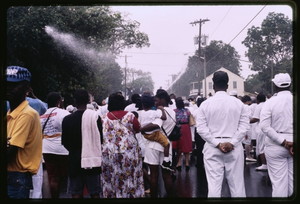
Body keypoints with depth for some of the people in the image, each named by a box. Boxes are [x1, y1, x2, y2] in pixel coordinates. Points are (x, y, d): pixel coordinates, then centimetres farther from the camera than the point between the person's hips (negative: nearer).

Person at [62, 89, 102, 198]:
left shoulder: (67, 119, -6)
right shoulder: (95, 116, -9)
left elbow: (64, 142, 3)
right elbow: (100, 138, -2)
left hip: (74, 160, 0)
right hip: (93, 159, 0)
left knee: (76, 193, 8)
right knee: (95, 192, 9)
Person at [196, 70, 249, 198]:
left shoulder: (205, 104, -1)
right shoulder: (238, 103, 1)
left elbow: (201, 128, -6)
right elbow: (244, 126, -4)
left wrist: (217, 144, -7)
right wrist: (232, 143, -9)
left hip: (212, 148, 0)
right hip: (234, 148, 1)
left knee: (214, 184, 1)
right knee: (236, 183, 7)